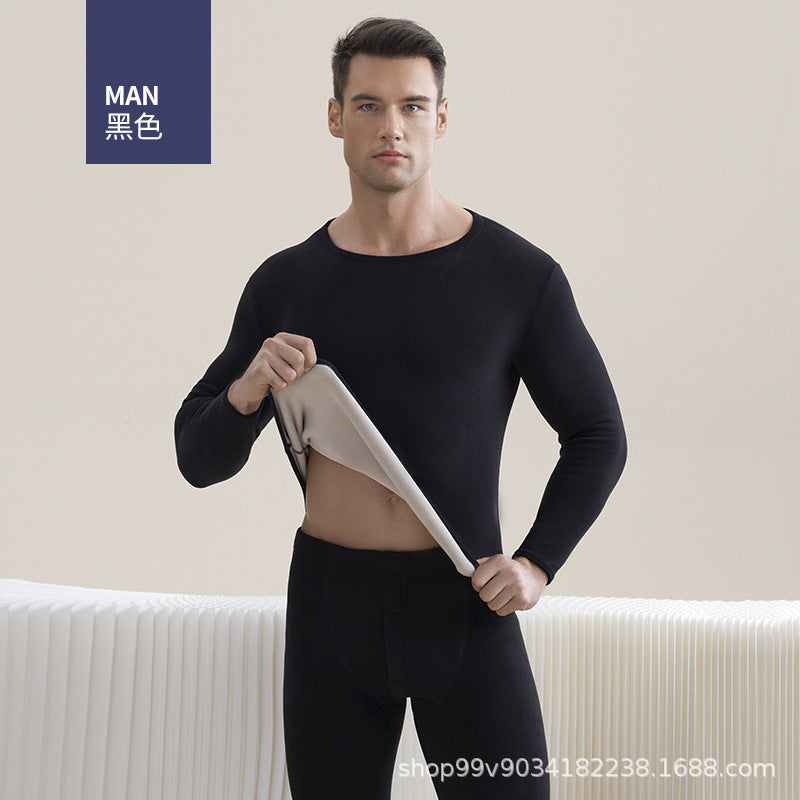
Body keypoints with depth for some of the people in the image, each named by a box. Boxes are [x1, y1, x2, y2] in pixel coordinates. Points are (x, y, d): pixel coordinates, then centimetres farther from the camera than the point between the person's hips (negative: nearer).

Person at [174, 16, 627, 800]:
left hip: (464, 606, -1)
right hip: (330, 598, 2)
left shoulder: (520, 277, -5)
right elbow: (199, 458, 5)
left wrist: (537, 563, -7)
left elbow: (597, 436, 6)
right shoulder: (286, 282, 1)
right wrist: (248, 389, -16)